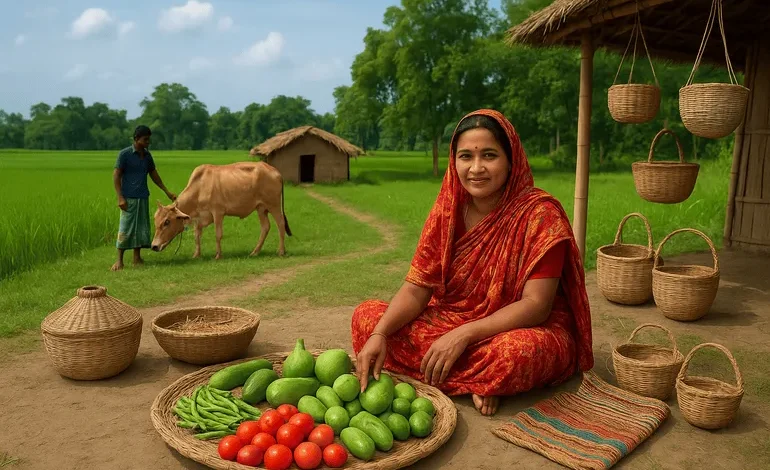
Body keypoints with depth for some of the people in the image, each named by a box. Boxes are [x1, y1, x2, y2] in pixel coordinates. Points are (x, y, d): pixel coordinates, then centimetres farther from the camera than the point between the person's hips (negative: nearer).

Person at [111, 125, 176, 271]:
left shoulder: (147, 155, 9)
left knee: (142, 228, 7)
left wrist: (167, 192, 19)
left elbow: (154, 174, 19)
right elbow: (116, 176, -8)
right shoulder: (125, 154, -7)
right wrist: (120, 198, -15)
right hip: (129, 198, -5)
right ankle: (119, 260, 2)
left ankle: (137, 258, 16)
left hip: (143, 198, 6)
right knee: (125, 228, -4)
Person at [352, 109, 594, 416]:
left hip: (524, 329, -5)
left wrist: (463, 335, -29)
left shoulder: (540, 212, -16)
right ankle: (480, 382, -13)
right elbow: (416, 289, -5)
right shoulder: (448, 209, -3)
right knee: (366, 316, -12)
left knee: (517, 351, -41)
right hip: (452, 320, 5)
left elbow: (536, 305, -20)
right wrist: (379, 334, -23)